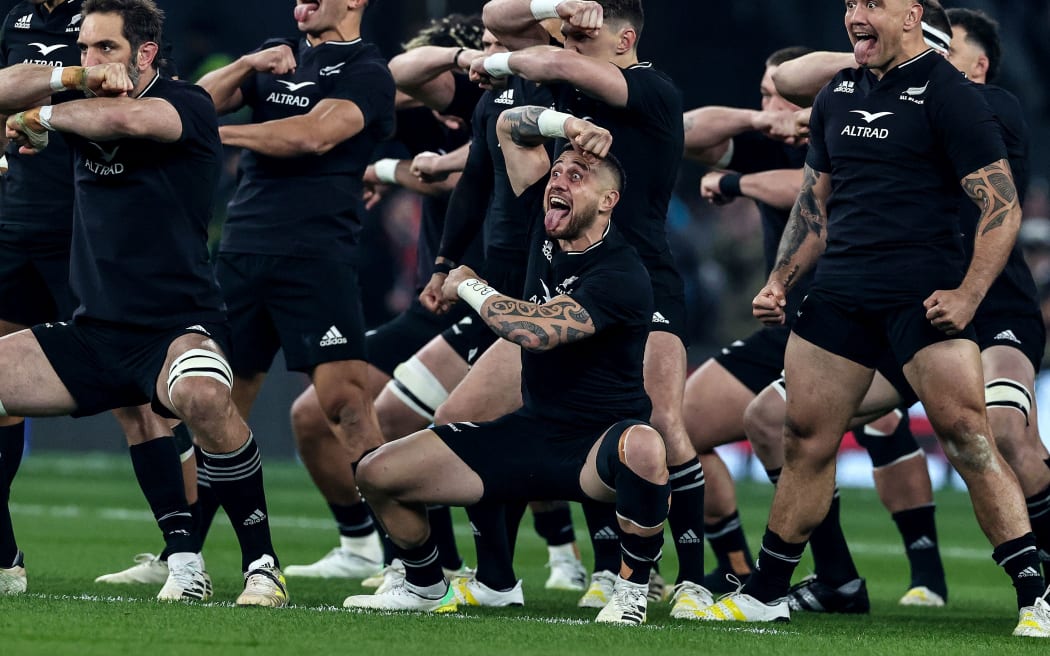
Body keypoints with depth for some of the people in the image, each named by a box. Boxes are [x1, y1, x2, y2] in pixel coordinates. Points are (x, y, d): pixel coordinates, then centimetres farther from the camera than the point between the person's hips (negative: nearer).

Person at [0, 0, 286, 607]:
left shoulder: (187, 106, -8)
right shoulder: (87, 110, 13)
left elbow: (129, 118, -28)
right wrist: (75, 78, -12)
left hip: (179, 325, -7)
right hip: (95, 333, 8)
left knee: (202, 396, -39)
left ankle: (263, 566, -25)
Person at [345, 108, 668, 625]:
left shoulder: (619, 275, -21)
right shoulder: (549, 230, 1)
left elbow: (535, 330, -32)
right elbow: (510, 127, 10)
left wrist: (469, 286, -14)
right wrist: (565, 124, -10)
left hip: (594, 447, -7)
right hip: (530, 430, 7)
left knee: (643, 448, -44)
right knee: (378, 474, -2)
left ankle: (632, 592, -21)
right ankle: (425, 587, 25)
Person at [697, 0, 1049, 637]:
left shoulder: (946, 94, -7)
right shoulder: (838, 95, 14)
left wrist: (968, 295, -17)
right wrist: (780, 281, 16)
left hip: (923, 293, -6)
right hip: (840, 291, 6)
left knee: (966, 434, -14)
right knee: (806, 440, 7)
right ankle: (767, 593, 19)